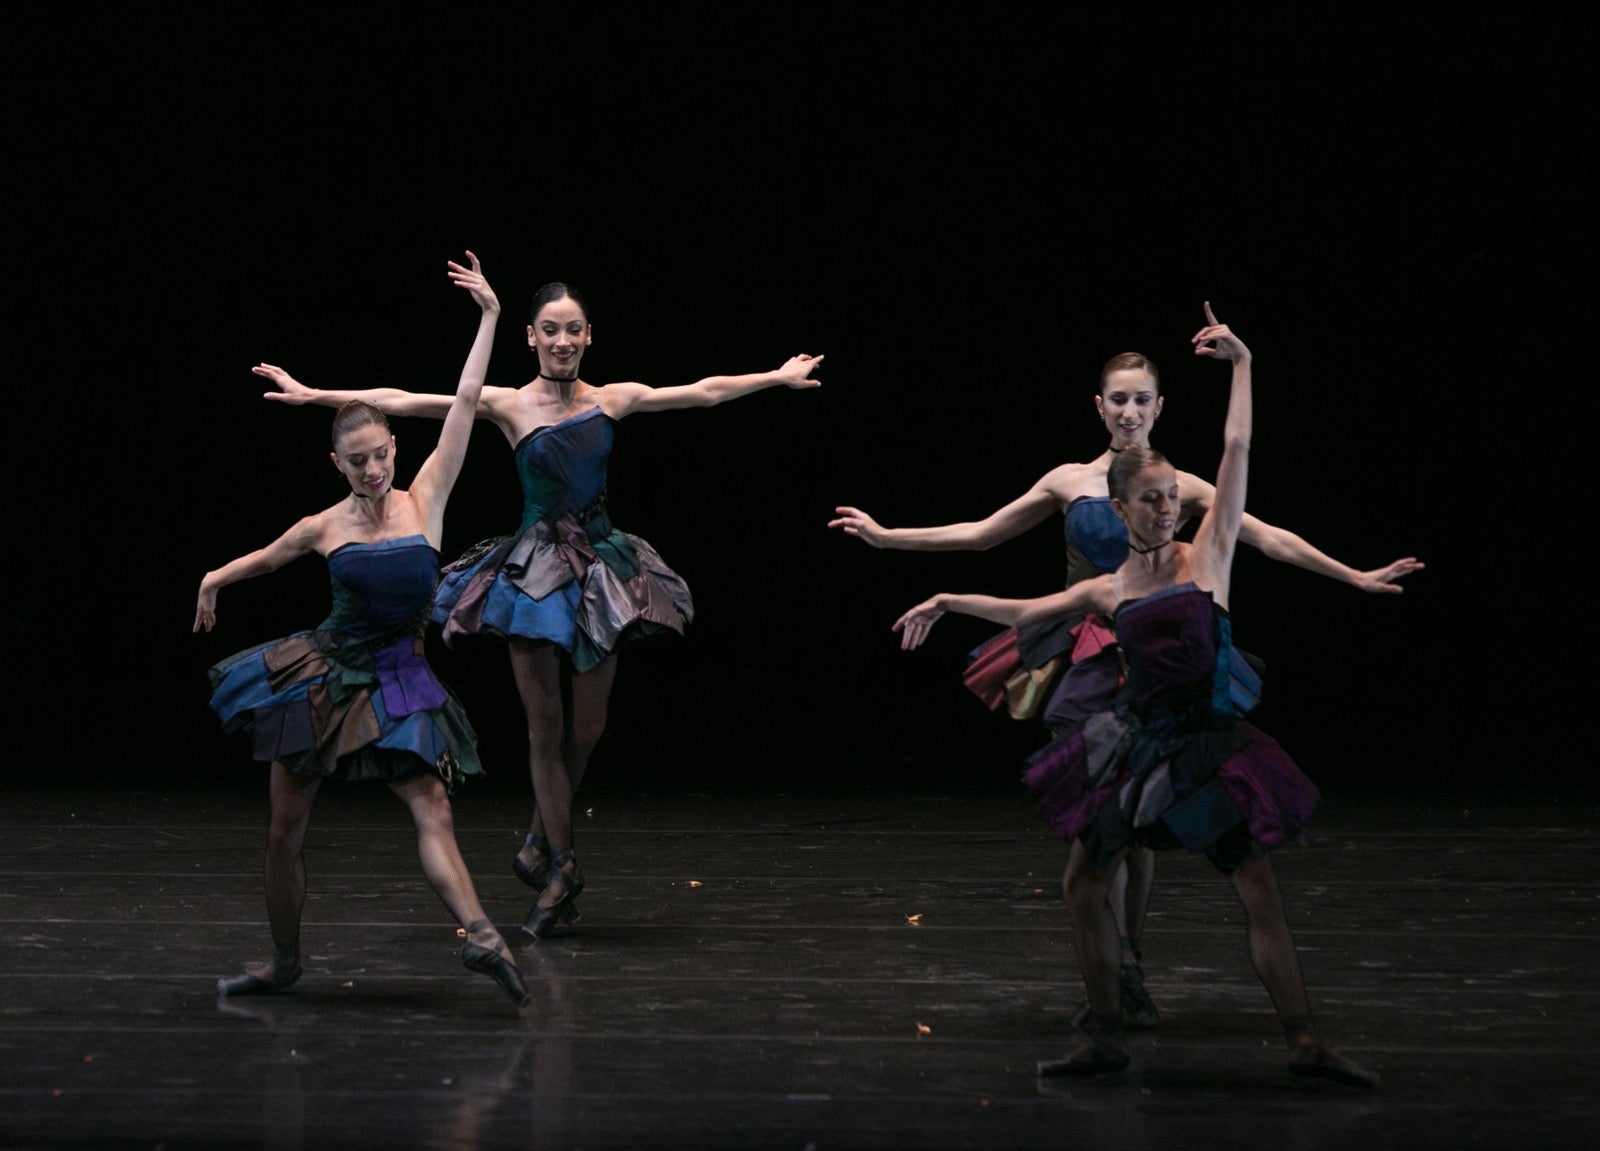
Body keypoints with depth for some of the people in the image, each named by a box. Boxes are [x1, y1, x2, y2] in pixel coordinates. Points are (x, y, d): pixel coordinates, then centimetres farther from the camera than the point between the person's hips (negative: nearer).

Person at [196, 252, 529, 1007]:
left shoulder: (423, 501, -4)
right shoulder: (325, 528, -4)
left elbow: (464, 404, -7)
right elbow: (263, 559, 20)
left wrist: (488, 316, -8)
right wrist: (214, 580, 30)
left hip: (397, 682, 0)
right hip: (323, 679, 1)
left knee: (433, 811, -17)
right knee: (285, 831, 4)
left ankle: (479, 937, -30)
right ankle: (283, 962, 20)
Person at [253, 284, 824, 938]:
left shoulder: (612, 400, 3)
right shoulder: (509, 406, -5)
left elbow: (704, 392, 13)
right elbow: (401, 401, -9)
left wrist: (780, 376, 17)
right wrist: (314, 395, -14)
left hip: (600, 567, 3)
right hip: (535, 572, -3)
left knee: (586, 729, 5)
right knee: (545, 728, -1)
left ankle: (539, 845, 26)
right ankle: (561, 867, 11)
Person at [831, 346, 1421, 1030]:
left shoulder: (1182, 488, 2)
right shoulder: (1069, 483, 4)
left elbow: (1269, 539, 1)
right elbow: (981, 534, 9)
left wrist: (1358, 578, -3)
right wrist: (885, 537, 6)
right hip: (1084, 662, 0)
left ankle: (1125, 975, 14)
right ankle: (1119, 973, -3)